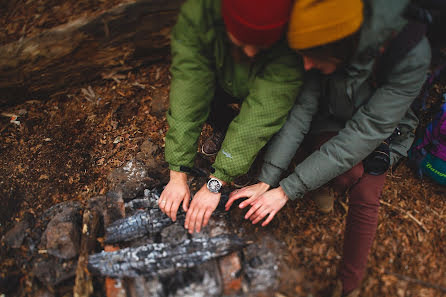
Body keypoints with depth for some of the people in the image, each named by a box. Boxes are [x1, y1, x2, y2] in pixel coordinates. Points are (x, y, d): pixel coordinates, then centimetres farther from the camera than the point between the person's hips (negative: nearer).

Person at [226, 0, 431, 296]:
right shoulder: (319, 53, -26)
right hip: (328, 125, 1)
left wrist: (287, 190, -36)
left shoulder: (411, 57, -34)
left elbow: (364, 133, -36)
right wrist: (266, 181, -29)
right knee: (355, 175, -28)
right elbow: (300, 110, -24)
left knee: (365, 195, -24)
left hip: (382, 133, -1)